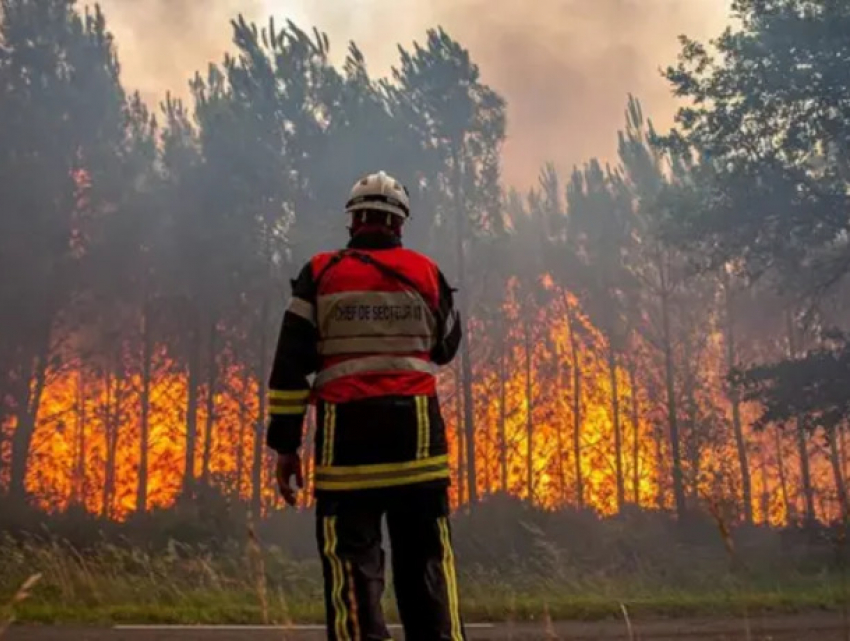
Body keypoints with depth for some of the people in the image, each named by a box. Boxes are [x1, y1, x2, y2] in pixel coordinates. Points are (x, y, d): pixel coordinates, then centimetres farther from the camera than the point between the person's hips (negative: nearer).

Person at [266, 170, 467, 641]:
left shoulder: (321, 274, 3)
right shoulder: (426, 273, 7)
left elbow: (290, 365, -1)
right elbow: (445, 348, 21)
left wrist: (285, 445, 2)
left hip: (346, 431, -1)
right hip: (416, 429, 1)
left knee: (352, 561, 1)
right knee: (425, 557, 8)